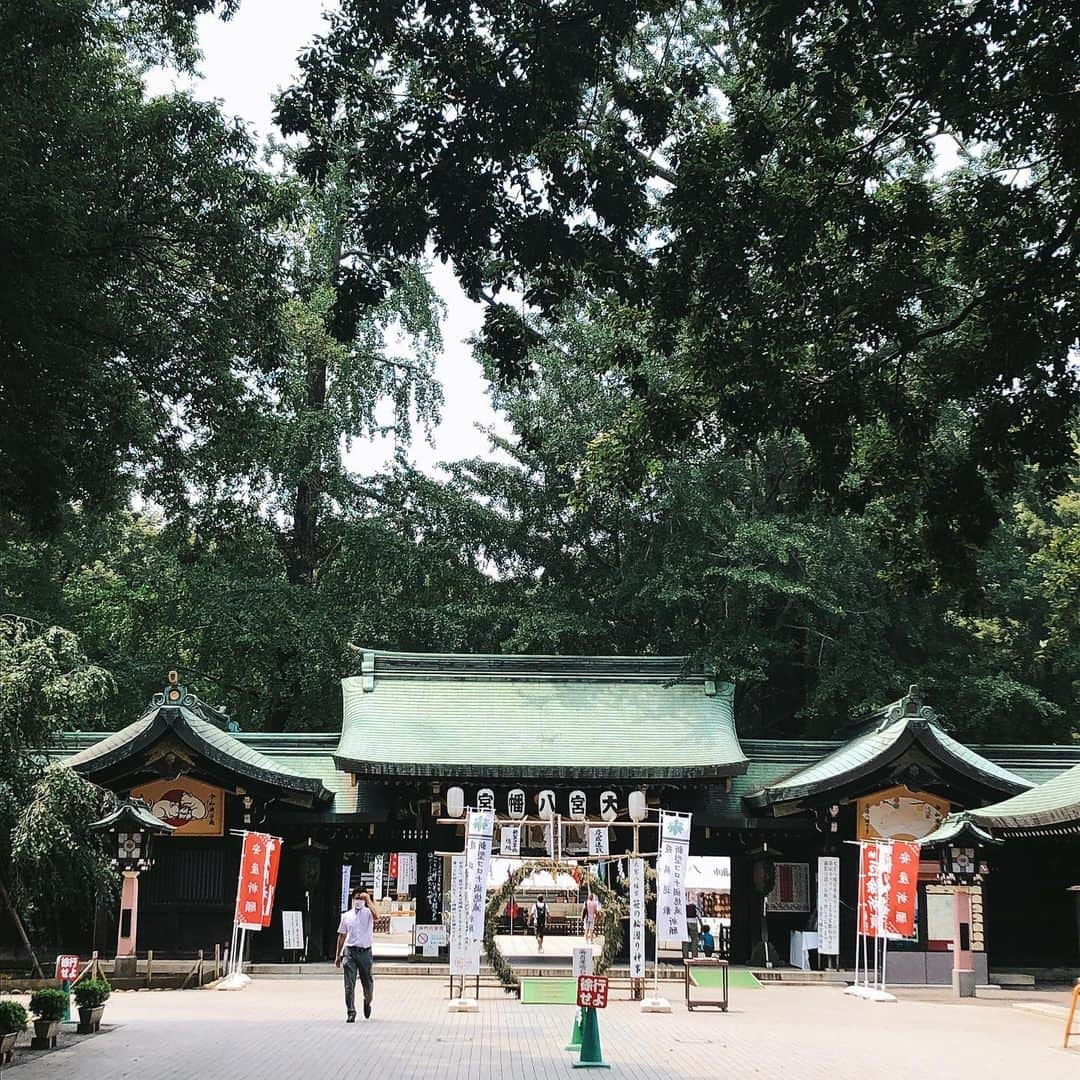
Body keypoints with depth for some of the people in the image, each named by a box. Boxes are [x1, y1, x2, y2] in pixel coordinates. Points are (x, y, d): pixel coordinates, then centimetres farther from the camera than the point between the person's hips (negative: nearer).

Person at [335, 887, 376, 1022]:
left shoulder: (368, 913, 2)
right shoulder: (346, 916, 10)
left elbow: (375, 915, -24)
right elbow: (342, 936, 14)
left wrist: (368, 899, -19)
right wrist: (338, 955, 11)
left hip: (365, 952, -1)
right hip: (349, 951, 1)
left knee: (367, 982, 8)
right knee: (349, 984, -5)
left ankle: (367, 1002, 38)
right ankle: (351, 1013, -1)